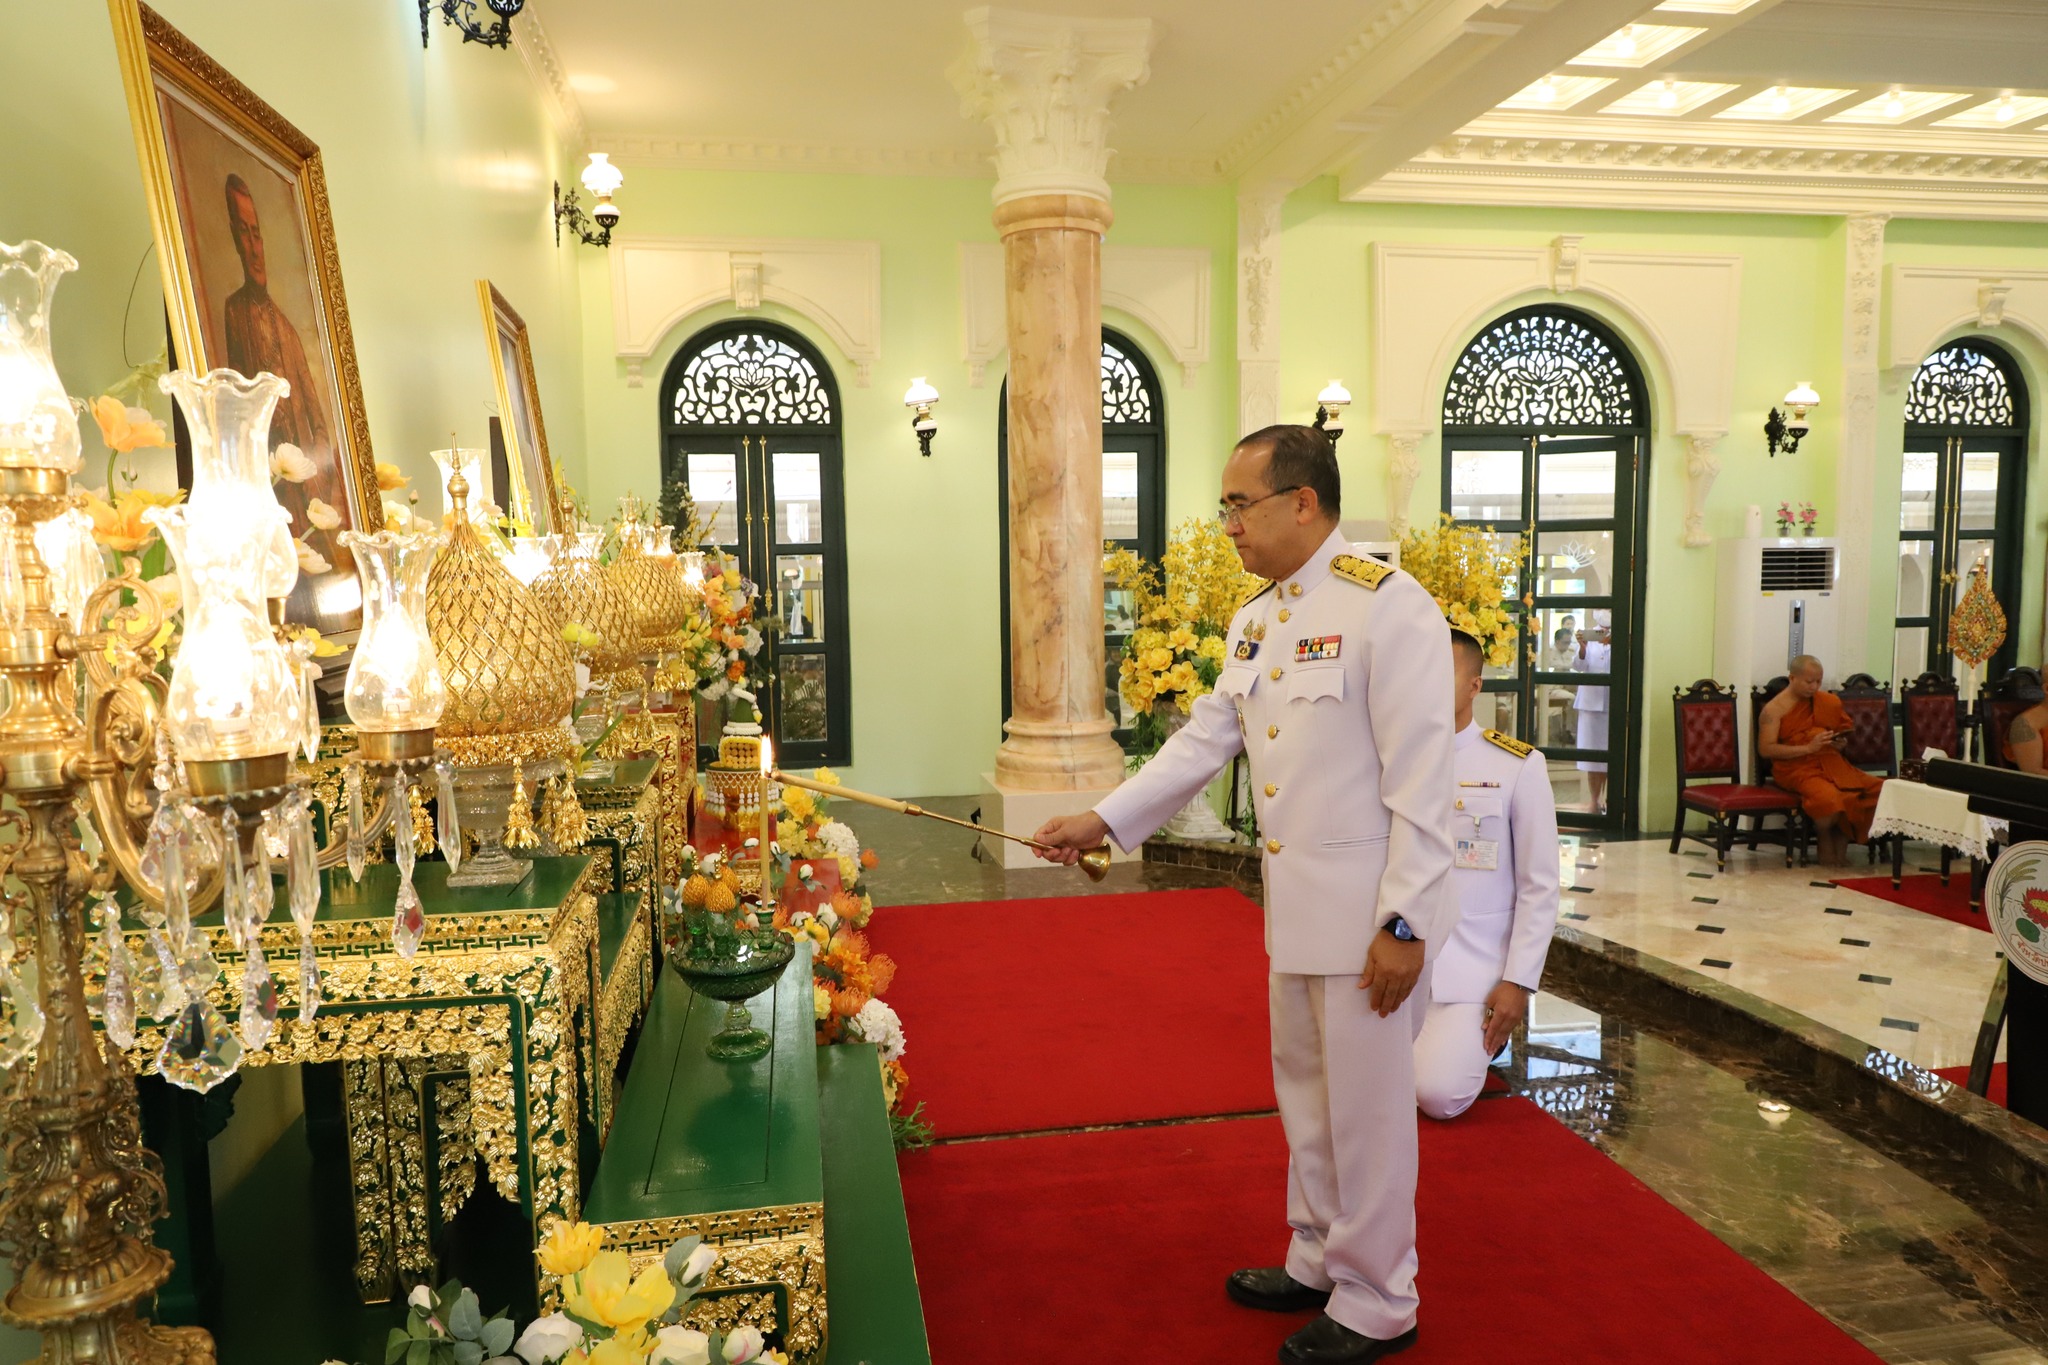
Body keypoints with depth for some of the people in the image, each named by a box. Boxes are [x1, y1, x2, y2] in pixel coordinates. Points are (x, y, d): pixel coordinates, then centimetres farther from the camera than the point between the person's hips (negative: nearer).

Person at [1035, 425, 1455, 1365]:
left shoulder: (1389, 606, -17)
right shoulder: (1253, 622, 9)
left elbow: (1420, 779, -19)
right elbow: (1204, 741, 10)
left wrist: (1403, 924, -20)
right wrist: (1104, 820, 3)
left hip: (1370, 907, -8)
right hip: (1294, 901, 8)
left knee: (1365, 1107, 6)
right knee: (1306, 1093, 21)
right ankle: (1318, 1263, 40)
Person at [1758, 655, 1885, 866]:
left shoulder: (1828, 702, 13)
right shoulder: (1774, 709, -4)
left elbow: (1843, 731, 28)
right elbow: (1765, 749, -13)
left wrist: (1841, 742, 2)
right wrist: (1808, 748, -18)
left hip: (1831, 763, 6)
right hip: (1797, 768, -6)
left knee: (1878, 789, -18)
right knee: (1829, 798, -35)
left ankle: (1842, 837, 4)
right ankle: (1825, 840, 0)